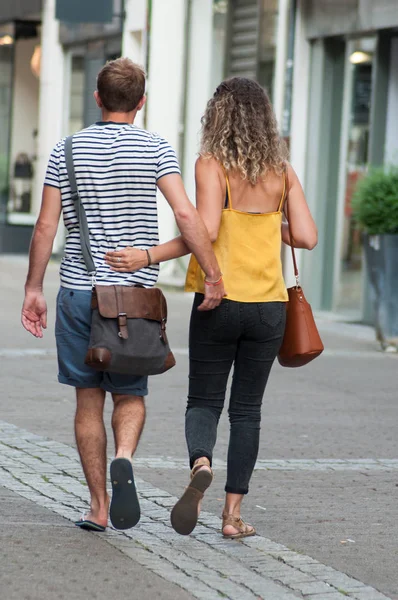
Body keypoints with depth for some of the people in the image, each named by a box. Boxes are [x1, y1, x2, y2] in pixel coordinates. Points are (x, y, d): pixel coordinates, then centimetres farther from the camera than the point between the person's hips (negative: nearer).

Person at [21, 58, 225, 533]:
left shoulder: (68, 150, 2)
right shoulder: (155, 149, -2)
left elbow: (45, 227, 0)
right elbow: (186, 215, -14)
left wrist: (34, 289, 8)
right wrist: (214, 277, -10)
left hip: (79, 291, 1)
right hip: (137, 293, -1)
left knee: (88, 398, 10)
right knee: (130, 394, 13)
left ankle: (98, 506, 10)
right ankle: (123, 459, -17)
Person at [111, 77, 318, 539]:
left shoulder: (212, 166, -7)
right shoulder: (282, 171, 4)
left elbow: (205, 230, -21)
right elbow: (307, 237, -2)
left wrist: (149, 256, -20)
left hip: (219, 301, -3)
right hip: (268, 305, 3)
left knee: (204, 401, 10)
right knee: (246, 409, 11)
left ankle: (200, 465, -21)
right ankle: (233, 513, 8)